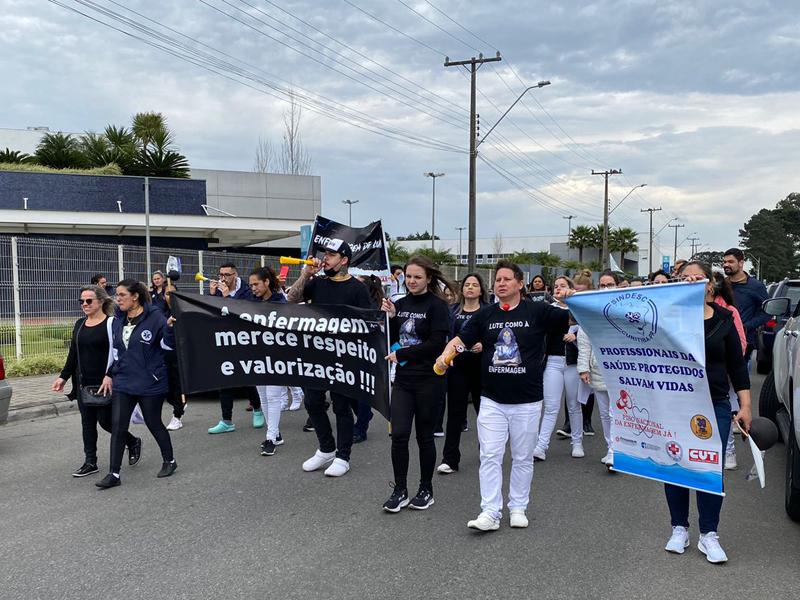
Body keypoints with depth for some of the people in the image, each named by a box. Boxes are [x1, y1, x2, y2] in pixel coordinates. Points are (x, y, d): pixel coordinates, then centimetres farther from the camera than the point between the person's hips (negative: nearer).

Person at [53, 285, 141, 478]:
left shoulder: (110, 324, -10)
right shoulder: (80, 324, 11)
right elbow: (73, 353, 16)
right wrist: (63, 376, 12)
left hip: (104, 383, -7)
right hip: (84, 383, 7)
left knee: (105, 421, -2)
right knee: (87, 422, 8)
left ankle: (133, 442, 23)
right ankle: (90, 462, 16)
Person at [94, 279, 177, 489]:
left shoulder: (155, 317, -11)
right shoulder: (118, 322, 9)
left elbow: (168, 345, -13)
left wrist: (170, 328, -31)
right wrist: (110, 374, 15)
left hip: (150, 383, -5)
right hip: (123, 383, 5)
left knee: (153, 424, 8)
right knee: (117, 427, 0)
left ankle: (169, 461, 29)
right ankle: (114, 474, 7)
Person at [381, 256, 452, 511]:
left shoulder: (437, 306, -8)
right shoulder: (401, 303, 9)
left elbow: (436, 343, -15)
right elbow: (393, 340, 11)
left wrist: (400, 355, -12)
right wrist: (390, 317, -5)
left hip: (429, 380, -4)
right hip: (403, 378, 4)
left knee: (424, 436, 6)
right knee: (399, 434, -2)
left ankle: (426, 490, 22)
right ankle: (400, 491, 11)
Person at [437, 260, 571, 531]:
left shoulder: (537, 311, -2)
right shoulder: (485, 315, 7)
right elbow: (460, 339, 6)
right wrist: (445, 355, -12)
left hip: (527, 401, -1)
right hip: (492, 400, 2)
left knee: (523, 457, 10)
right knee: (490, 457, -2)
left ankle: (518, 508, 24)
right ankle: (490, 513, 2)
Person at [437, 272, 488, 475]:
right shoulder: (453, 311, 10)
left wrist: (484, 346, -21)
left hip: (481, 367, -2)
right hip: (458, 367, 2)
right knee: (455, 412, 1)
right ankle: (450, 459, 3)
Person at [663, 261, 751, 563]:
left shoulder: (723, 319, 3)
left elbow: (737, 365, 7)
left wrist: (745, 406, 3)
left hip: (714, 406, 1)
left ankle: (709, 535, 17)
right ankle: (680, 529, 25)